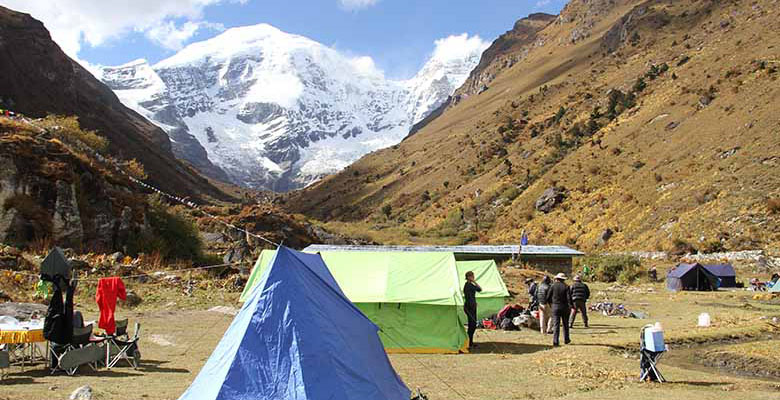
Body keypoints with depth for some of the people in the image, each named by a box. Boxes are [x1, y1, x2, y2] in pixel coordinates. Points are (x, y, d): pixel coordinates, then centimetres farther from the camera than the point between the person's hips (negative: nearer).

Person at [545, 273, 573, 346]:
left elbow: (548, 297, -1)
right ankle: (566, 339, 27)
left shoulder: (553, 286, -3)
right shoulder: (566, 287, -5)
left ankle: (555, 341, -10)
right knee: (565, 324, 17)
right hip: (564, 307, 0)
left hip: (555, 307, 0)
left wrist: (550, 303, 17)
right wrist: (570, 306, -3)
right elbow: (569, 297, -12)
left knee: (556, 324, -1)